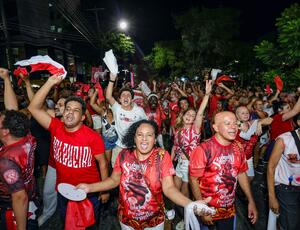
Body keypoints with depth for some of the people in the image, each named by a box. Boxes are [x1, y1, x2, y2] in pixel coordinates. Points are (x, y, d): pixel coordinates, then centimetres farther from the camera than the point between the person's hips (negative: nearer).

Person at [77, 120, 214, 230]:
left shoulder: (162, 156, -16)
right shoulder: (124, 155, -11)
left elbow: (168, 188, -19)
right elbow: (114, 180, -1)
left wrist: (190, 204, -34)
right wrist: (90, 187, -11)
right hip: (126, 218, 2)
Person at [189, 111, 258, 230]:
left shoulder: (238, 148, -3)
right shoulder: (203, 149, -23)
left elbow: (241, 174, 8)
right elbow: (193, 180, -18)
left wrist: (251, 201, 9)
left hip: (229, 210, 5)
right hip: (208, 210, -5)